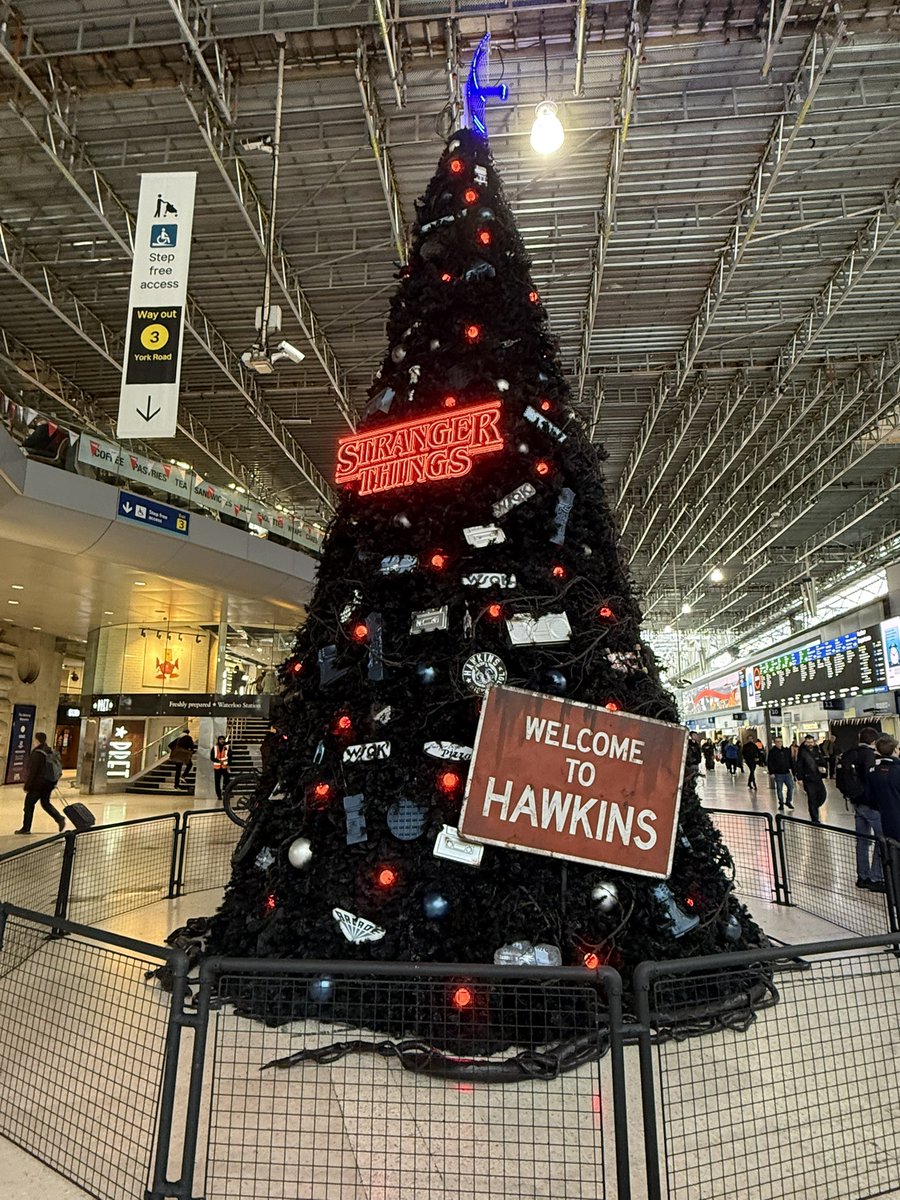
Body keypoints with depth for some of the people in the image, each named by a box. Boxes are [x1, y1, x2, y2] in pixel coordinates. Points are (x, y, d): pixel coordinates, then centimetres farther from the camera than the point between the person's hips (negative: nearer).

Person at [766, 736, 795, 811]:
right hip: (778, 774, -3)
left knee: (791, 787, 0)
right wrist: (771, 772, -11)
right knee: (779, 789, 3)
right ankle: (781, 804, 15)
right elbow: (769, 763, -5)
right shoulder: (772, 751, -5)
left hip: (787, 773, 3)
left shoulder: (787, 750, 7)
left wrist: (792, 770, 11)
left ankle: (789, 802, 18)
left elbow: (791, 761, 14)